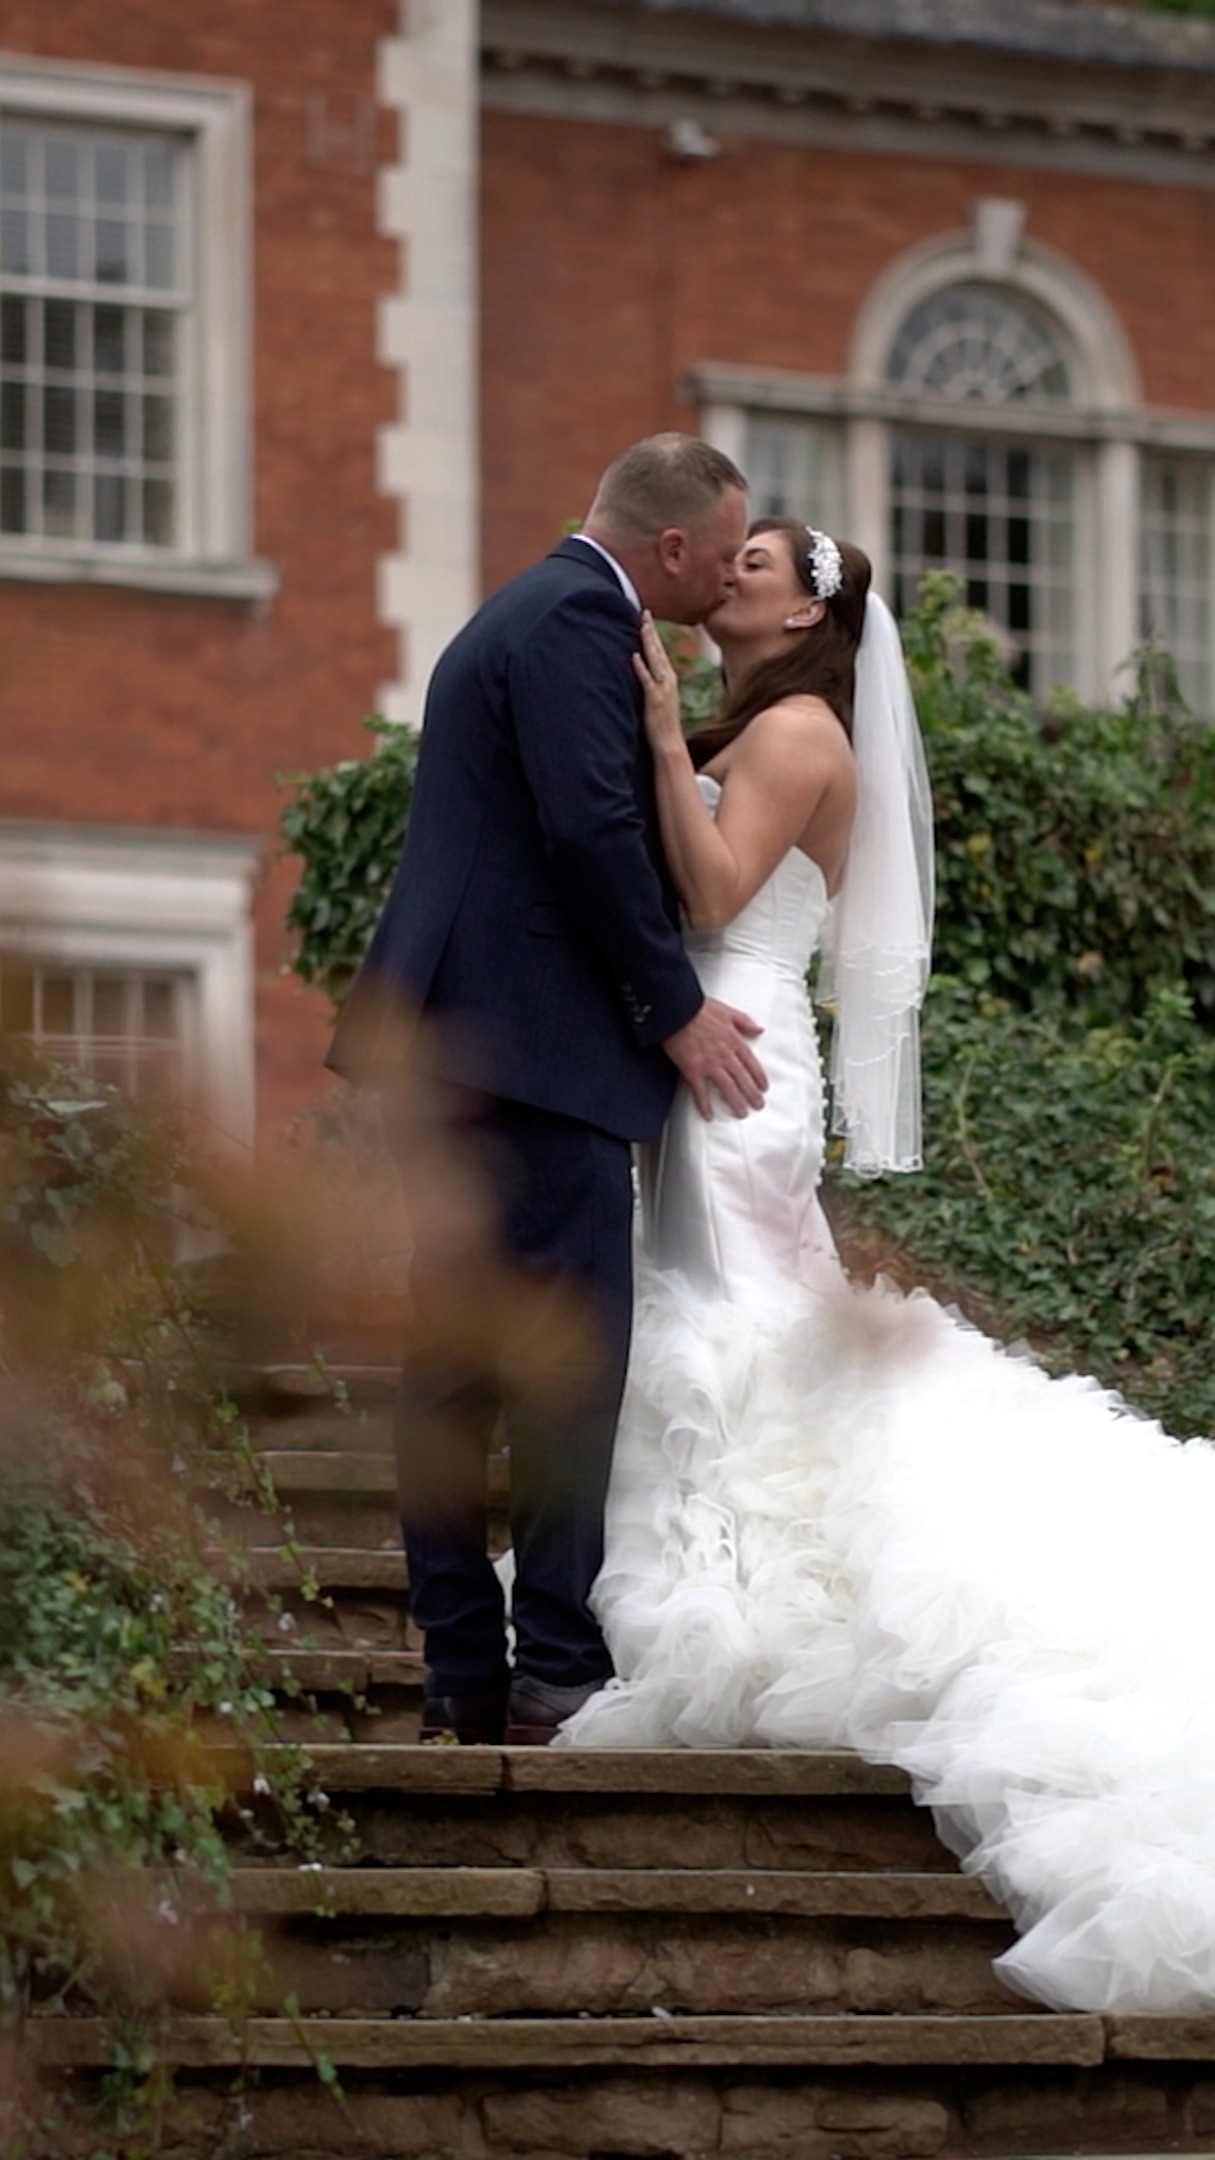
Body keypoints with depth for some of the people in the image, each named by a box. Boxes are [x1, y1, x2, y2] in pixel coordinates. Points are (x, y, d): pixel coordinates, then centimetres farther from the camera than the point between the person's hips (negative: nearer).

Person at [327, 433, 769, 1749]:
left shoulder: (522, 614, 23)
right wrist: (678, 1011, -11)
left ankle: (463, 1677, 9)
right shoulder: (580, 619, -10)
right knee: (574, 1352, -10)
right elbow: (594, 830, -17)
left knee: (458, 1361, 8)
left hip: (447, 1043, 11)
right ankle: (557, 1671, -12)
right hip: (533, 1046, -11)